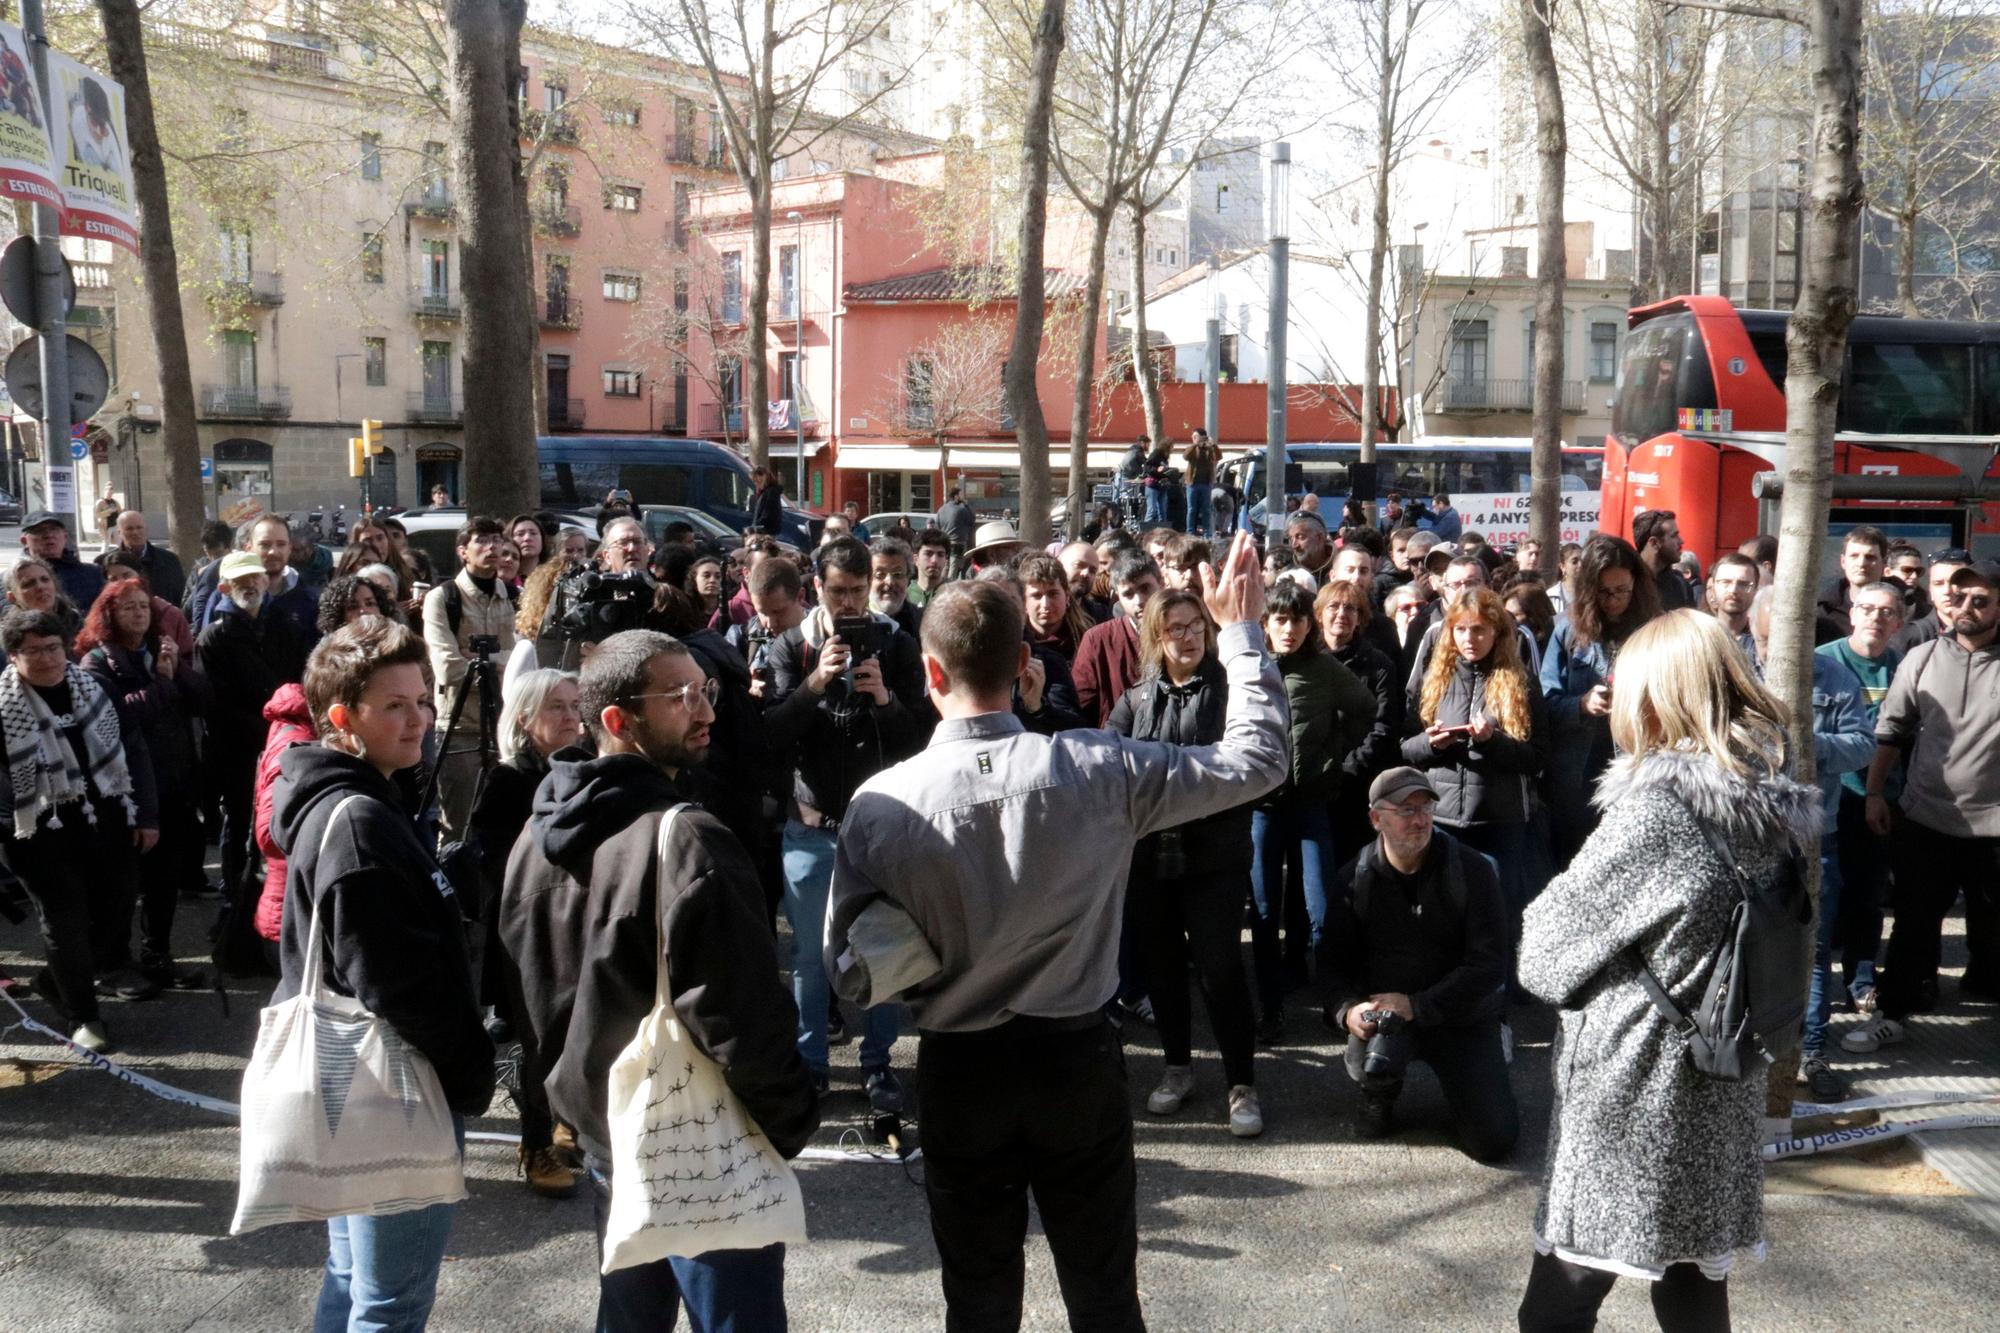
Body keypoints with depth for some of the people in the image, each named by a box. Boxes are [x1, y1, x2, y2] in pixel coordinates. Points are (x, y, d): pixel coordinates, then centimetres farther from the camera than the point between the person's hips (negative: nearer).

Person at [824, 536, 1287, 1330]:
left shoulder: (879, 804, -14)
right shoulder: (1099, 770, -15)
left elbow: (851, 974, -8)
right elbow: (1257, 760, -6)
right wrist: (1241, 631, 4)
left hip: (958, 1071, 0)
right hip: (1077, 1058, 0)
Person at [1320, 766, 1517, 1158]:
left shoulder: (1472, 871, -10)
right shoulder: (1353, 880, -4)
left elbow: (1489, 964, -14)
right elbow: (1333, 962, -1)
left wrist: (1416, 1006, -23)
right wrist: (1348, 1009, -24)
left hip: (1462, 1013, 0)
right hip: (1382, 1010, 0)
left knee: (1494, 1141, -9)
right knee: (1369, 1061, -35)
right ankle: (1379, 1093, 6)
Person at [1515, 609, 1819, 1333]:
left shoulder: (1657, 808, -19)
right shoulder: (1775, 800, 2)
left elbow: (1555, 935, -10)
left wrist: (1535, 921, 9)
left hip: (1632, 1089, -7)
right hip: (1723, 1092, 7)